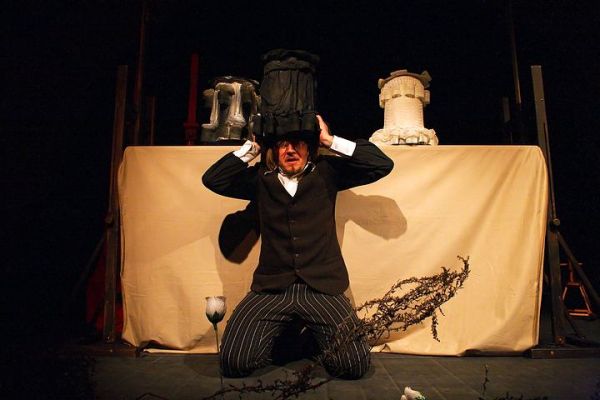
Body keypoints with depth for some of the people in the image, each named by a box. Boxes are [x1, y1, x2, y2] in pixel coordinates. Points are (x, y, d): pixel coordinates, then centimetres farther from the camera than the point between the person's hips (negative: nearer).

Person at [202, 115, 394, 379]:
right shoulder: (261, 178, 9)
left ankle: (313, 336, 17)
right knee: (233, 362, -13)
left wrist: (331, 141, -3)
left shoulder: (327, 172, 5)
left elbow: (382, 164, 0)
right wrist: (252, 147, 1)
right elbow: (212, 179, 2)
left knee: (355, 364, -14)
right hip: (271, 288, 1)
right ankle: (282, 336, 17)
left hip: (322, 287, 0)